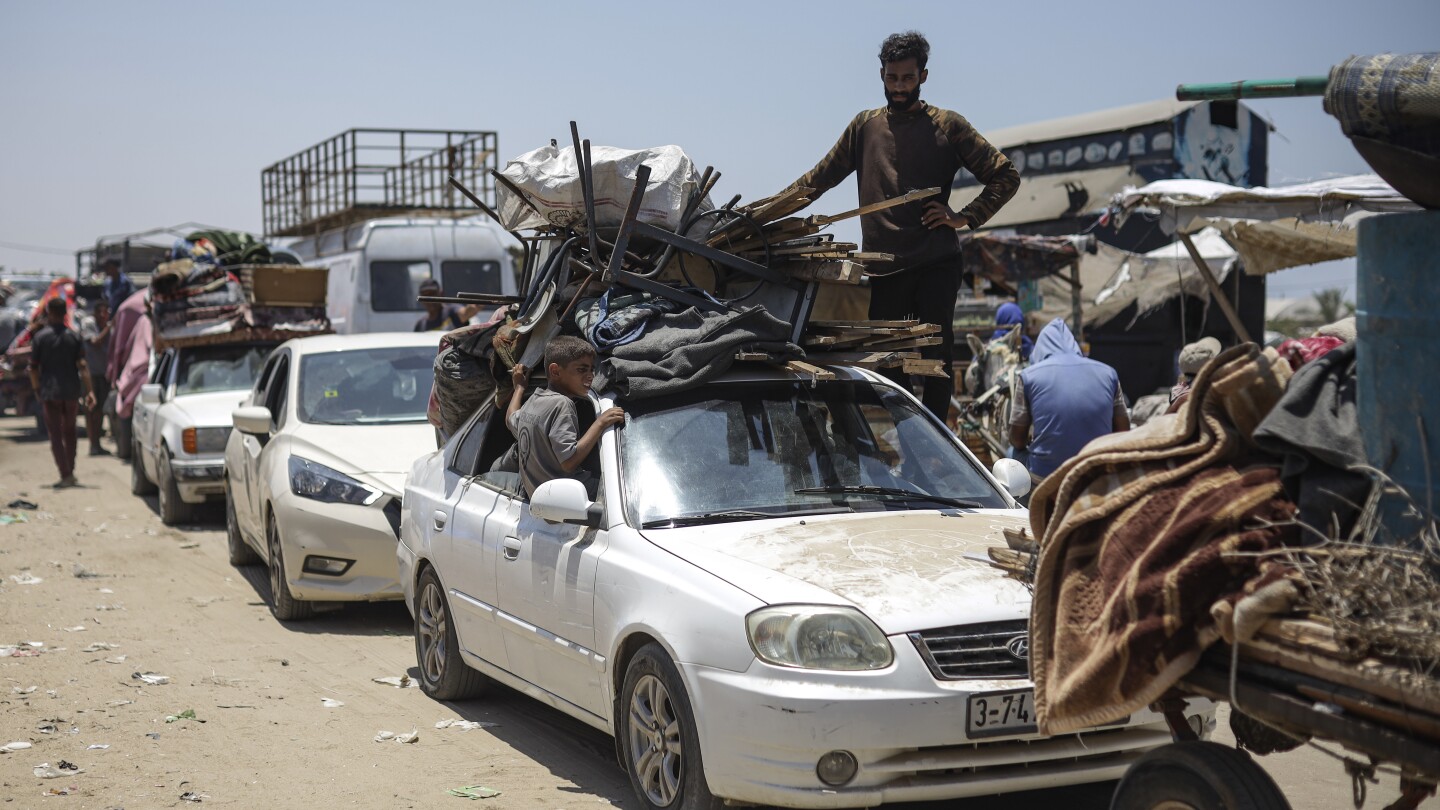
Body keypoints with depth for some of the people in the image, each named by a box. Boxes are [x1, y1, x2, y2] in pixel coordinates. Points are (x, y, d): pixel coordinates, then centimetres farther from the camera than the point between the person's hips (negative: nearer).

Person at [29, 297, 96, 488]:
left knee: (56, 435, 0)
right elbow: (82, 366, -6)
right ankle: (70, 472, 23)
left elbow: (33, 367, -3)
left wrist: (37, 389, 10)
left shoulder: (40, 337, -5)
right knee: (69, 432, 17)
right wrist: (89, 391, -6)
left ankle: (66, 475, -9)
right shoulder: (74, 336, 0)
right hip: (72, 391, 2)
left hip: (50, 392, -2)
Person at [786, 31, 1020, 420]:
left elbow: (1005, 176, 8)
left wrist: (965, 217, -3)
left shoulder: (948, 126, 7)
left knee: (936, 358, -6)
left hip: (936, 264, -2)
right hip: (883, 266, 3)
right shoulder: (865, 126, 15)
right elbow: (821, 176, 17)